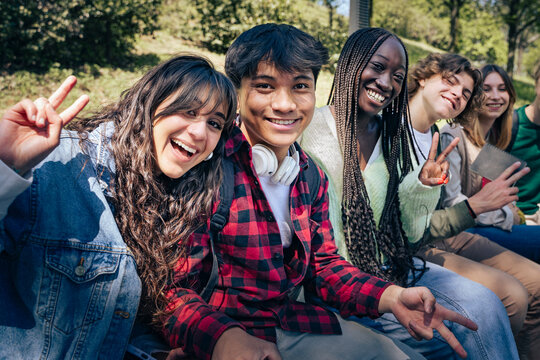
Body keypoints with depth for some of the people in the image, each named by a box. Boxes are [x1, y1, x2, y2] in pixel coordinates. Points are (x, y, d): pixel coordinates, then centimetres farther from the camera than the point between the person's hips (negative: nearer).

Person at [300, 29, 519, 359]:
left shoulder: (394, 135, 7)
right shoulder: (313, 130, -10)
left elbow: (406, 234, 6)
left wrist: (421, 184, -11)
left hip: (389, 268, 5)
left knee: (483, 302, -17)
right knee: (470, 324, -19)